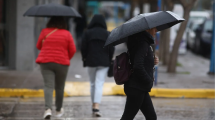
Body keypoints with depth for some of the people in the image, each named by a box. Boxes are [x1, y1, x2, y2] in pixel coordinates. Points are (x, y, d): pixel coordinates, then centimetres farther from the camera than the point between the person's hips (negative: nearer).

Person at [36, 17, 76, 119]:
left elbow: (38, 46, 11)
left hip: (46, 63, 0)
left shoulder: (45, 32, 0)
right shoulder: (67, 34, -1)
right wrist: (67, 59, 17)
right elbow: (72, 50, 0)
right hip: (62, 63, 0)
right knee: (59, 87, 15)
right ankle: (59, 110, 28)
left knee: (48, 86, -7)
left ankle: (48, 109, -27)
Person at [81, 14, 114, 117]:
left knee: (92, 84, 14)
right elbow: (111, 49, -1)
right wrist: (109, 61, 12)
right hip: (104, 62, -1)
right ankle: (96, 107, -20)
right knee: (99, 84, -6)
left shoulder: (87, 33, -1)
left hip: (91, 62, 1)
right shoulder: (107, 34, -1)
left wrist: (84, 59, 12)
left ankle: (94, 106, 19)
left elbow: (83, 48, -2)